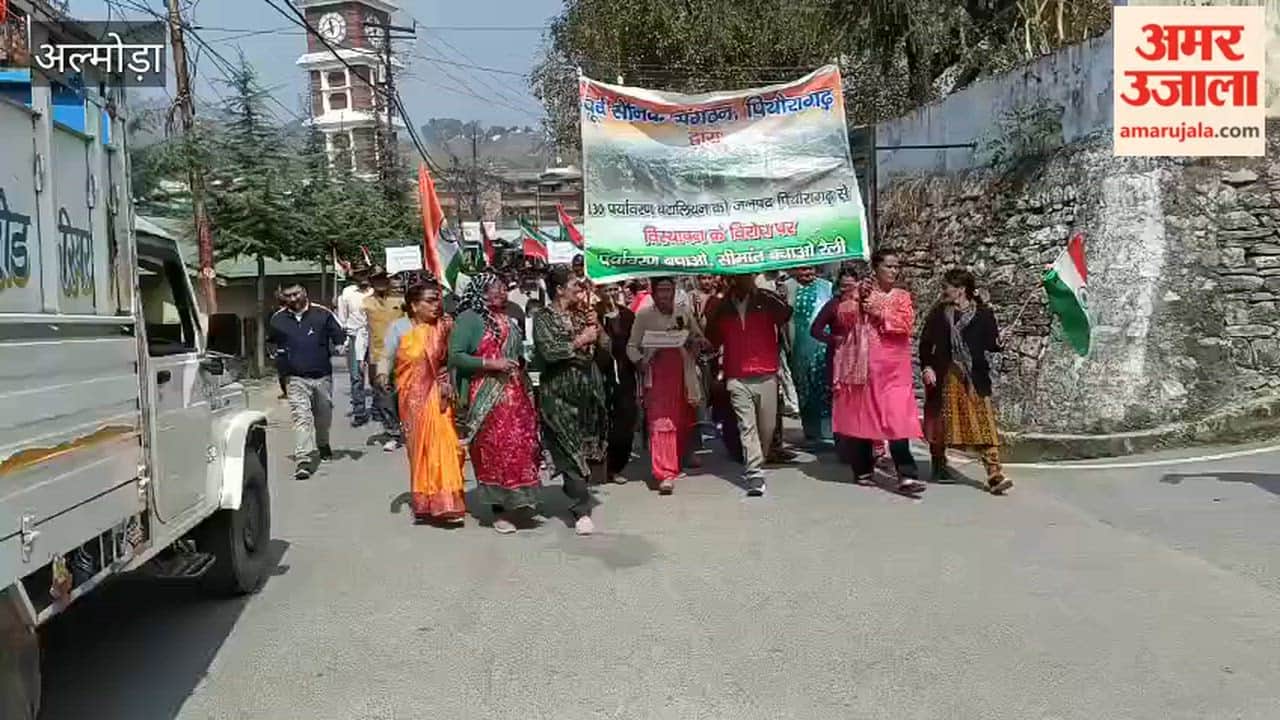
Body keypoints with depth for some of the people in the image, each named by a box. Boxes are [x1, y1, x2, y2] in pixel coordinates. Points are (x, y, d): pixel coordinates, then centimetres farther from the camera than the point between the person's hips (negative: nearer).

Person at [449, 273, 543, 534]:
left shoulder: (509, 318, 16)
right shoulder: (469, 318, -5)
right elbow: (455, 356, -13)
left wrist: (520, 364, 13)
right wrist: (490, 363, -18)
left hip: (515, 394, 7)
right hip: (486, 397, -6)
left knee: (521, 446, 5)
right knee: (493, 449, -3)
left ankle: (517, 502, 17)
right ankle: (500, 510, 6)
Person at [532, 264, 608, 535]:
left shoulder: (581, 315, 14)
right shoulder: (544, 317, -3)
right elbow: (549, 351, -17)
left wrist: (596, 329, -1)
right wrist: (580, 341, -11)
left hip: (587, 390, 6)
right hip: (559, 393, -5)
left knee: (584, 449, 7)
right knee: (568, 452, -6)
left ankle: (577, 496, 22)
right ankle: (582, 511, -4)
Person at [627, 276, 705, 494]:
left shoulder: (685, 311, 9)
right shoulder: (644, 315, 2)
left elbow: (700, 339, 15)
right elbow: (632, 346, 4)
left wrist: (694, 343, -7)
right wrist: (640, 362, -14)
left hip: (683, 373, 3)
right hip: (657, 375, -3)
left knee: (685, 421, 10)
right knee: (660, 423, -11)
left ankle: (679, 461, 34)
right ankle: (666, 474, -11)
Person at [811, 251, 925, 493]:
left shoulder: (902, 296, 11)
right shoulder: (859, 291, 9)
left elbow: (905, 323, -6)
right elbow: (842, 317, -3)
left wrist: (878, 312, -9)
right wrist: (858, 298, -14)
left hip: (893, 368, 0)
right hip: (862, 366, 1)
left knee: (897, 418, -11)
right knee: (860, 417, 7)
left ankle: (906, 475, -13)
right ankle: (863, 468, 21)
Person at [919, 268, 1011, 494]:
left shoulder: (983, 313, -1)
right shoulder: (939, 312, 3)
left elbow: (991, 345, 1)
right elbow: (925, 342, 4)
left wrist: (998, 341, -21)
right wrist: (926, 367, -8)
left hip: (975, 377, -2)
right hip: (944, 376, 2)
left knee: (984, 424, -8)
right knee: (940, 421, 12)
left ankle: (994, 474, -9)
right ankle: (939, 465, 31)